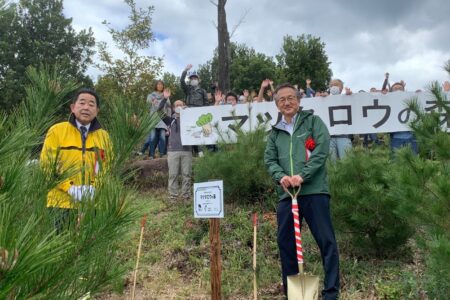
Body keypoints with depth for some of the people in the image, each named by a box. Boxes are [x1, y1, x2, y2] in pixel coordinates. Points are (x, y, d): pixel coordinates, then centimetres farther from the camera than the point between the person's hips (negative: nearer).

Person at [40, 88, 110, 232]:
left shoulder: (103, 135, 6)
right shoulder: (57, 131, -4)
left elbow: (107, 167, 11)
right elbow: (46, 166, -5)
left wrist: (94, 187, -7)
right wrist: (69, 188, -15)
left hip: (93, 202, 3)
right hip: (62, 201, -3)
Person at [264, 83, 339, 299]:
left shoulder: (313, 121, 6)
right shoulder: (275, 132, 17)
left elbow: (321, 151, -7)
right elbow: (269, 160, 10)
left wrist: (302, 176, -16)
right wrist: (281, 176, -11)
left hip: (314, 190, -4)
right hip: (286, 193, 5)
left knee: (326, 241, -2)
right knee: (285, 242, 9)